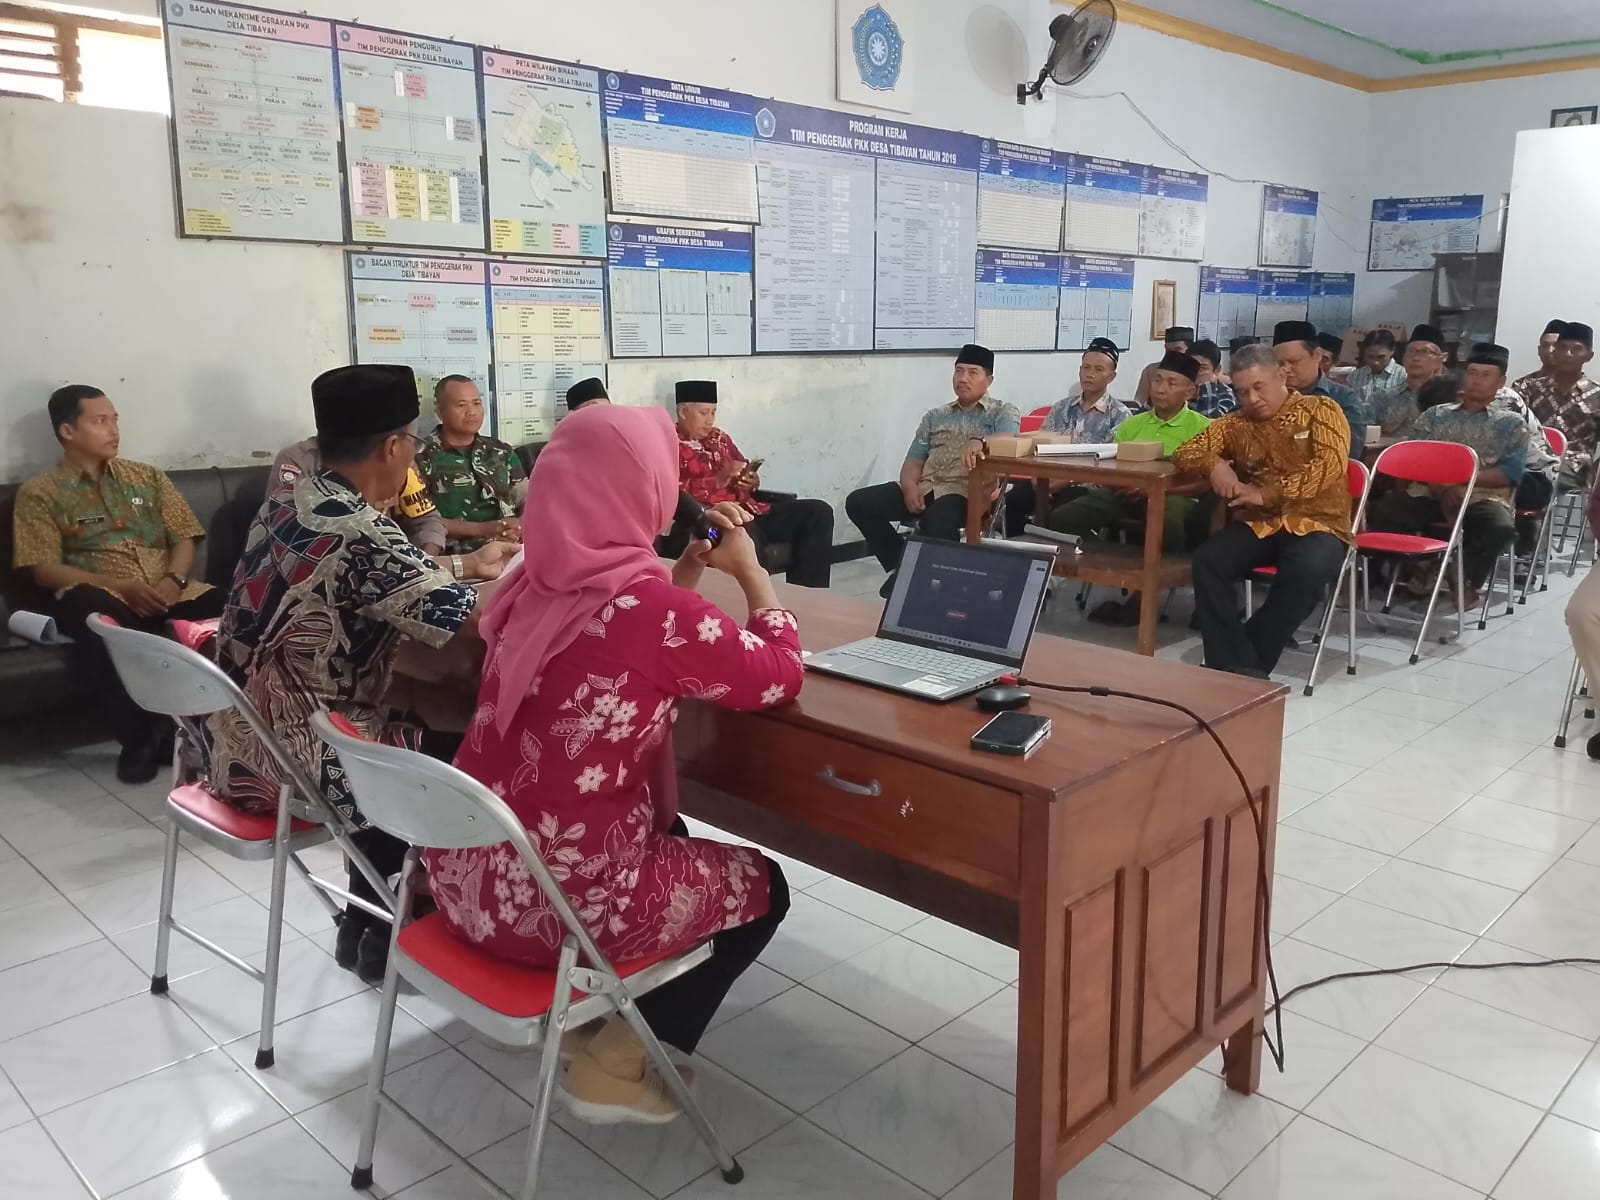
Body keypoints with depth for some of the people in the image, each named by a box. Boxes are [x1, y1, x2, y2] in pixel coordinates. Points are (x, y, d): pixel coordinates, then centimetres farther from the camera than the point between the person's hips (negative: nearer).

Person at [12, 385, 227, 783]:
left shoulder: (148, 477, 21)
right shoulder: (39, 493, 10)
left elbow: (184, 539, 15)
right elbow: (45, 569, -1)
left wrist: (174, 580, -9)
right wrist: (123, 587, -16)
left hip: (165, 591, 3)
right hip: (100, 594, -3)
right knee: (92, 613, -41)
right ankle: (139, 736, -25)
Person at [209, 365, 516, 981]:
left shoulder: (284, 503, 3)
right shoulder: (361, 535, -26)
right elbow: (477, 620, -25)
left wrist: (468, 564, 18)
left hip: (241, 744, 9)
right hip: (296, 764, -9)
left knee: (413, 732, 25)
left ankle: (365, 924, 35)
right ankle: (383, 937, 26)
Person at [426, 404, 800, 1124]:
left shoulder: (537, 582, 0)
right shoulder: (651, 605, -21)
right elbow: (781, 677, -7)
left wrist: (684, 574, 10)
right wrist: (748, 569, 4)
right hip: (558, 900, -7)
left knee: (670, 833, 33)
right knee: (761, 885, 18)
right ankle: (618, 1067, 20)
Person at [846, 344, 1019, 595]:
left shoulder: (1003, 412, 10)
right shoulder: (935, 416, 23)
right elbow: (914, 461, 15)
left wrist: (979, 443, -36)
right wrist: (910, 487, -9)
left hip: (968, 492, -5)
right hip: (924, 488, 6)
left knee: (936, 520, -41)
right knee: (858, 502, -13)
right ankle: (901, 567, -2)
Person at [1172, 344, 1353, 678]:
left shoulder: (1320, 410, 2)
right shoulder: (1235, 424, 11)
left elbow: (1330, 467, -13)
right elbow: (1185, 453, 9)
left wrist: (1265, 493, -21)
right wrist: (1214, 463, -15)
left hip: (1318, 524, -3)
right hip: (1260, 524, 3)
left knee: (1309, 568, -36)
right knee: (1208, 559, -26)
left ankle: (1250, 662, -20)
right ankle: (1235, 665, -24)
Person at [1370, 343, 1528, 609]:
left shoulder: (1512, 424, 12)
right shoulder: (1436, 414, 16)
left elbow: (1511, 473, -1)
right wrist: (1439, 485, -13)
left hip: (1483, 498, -2)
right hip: (1431, 494, 2)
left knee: (1500, 528, -35)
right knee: (1383, 511, -26)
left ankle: (1466, 582, -7)